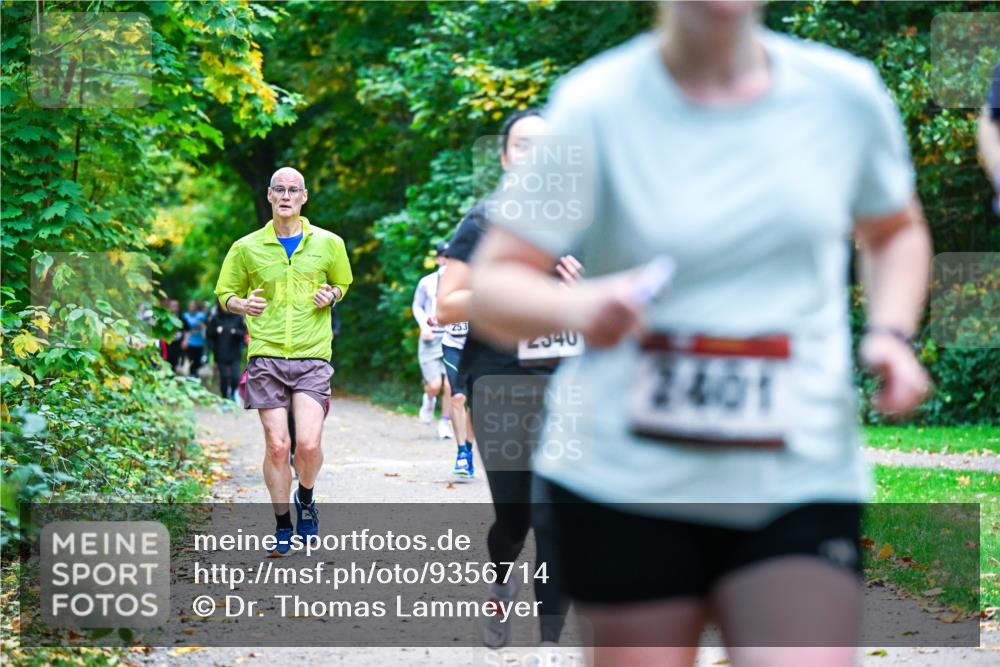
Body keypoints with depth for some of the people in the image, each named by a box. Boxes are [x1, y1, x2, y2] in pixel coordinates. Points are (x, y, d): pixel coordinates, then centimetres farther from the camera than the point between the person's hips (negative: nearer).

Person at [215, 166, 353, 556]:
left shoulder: (328, 244, 7)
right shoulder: (247, 248, 5)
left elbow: (343, 284, 24)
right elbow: (225, 294, 14)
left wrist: (331, 295, 0)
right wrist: (242, 305, -9)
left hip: (312, 357, 0)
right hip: (266, 355, 0)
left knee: (308, 443, -12)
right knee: (277, 445, -4)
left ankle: (306, 501, 20)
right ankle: (282, 526, 12)